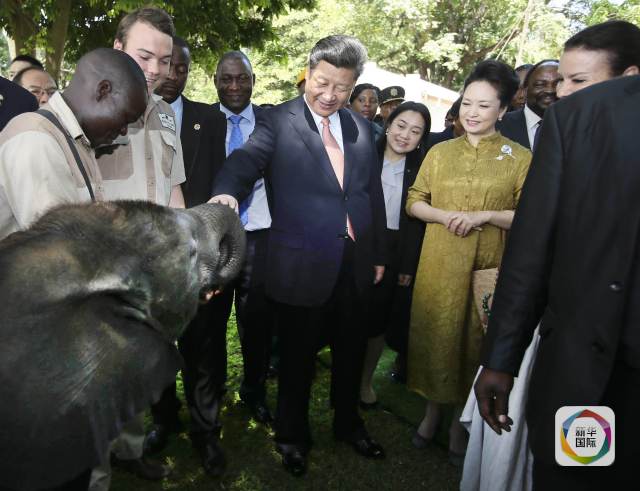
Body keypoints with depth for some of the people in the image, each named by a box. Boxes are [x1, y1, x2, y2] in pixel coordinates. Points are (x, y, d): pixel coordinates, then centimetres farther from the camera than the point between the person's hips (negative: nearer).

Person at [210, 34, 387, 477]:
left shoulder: (361, 127, 8)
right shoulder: (278, 121, -6)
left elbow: (373, 192, 12)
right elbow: (247, 160, -23)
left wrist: (379, 254, 12)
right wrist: (228, 192, -45)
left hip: (356, 264, 5)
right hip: (303, 265, -4)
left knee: (352, 353, 20)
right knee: (298, 358, 13)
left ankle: (348, 424, 45)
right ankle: (292, 435, 38)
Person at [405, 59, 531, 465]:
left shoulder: (520, 158, -2)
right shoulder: (440, 152, 6)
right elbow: (414, 202, 6)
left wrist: (485, 215, -18)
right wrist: (446, 215, -13)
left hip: (487, 268, -2)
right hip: (440, 264, 2)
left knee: (474, 341, 9)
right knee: (435, 336, 10)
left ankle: (460, 422, 30)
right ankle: (433, 412, 32)